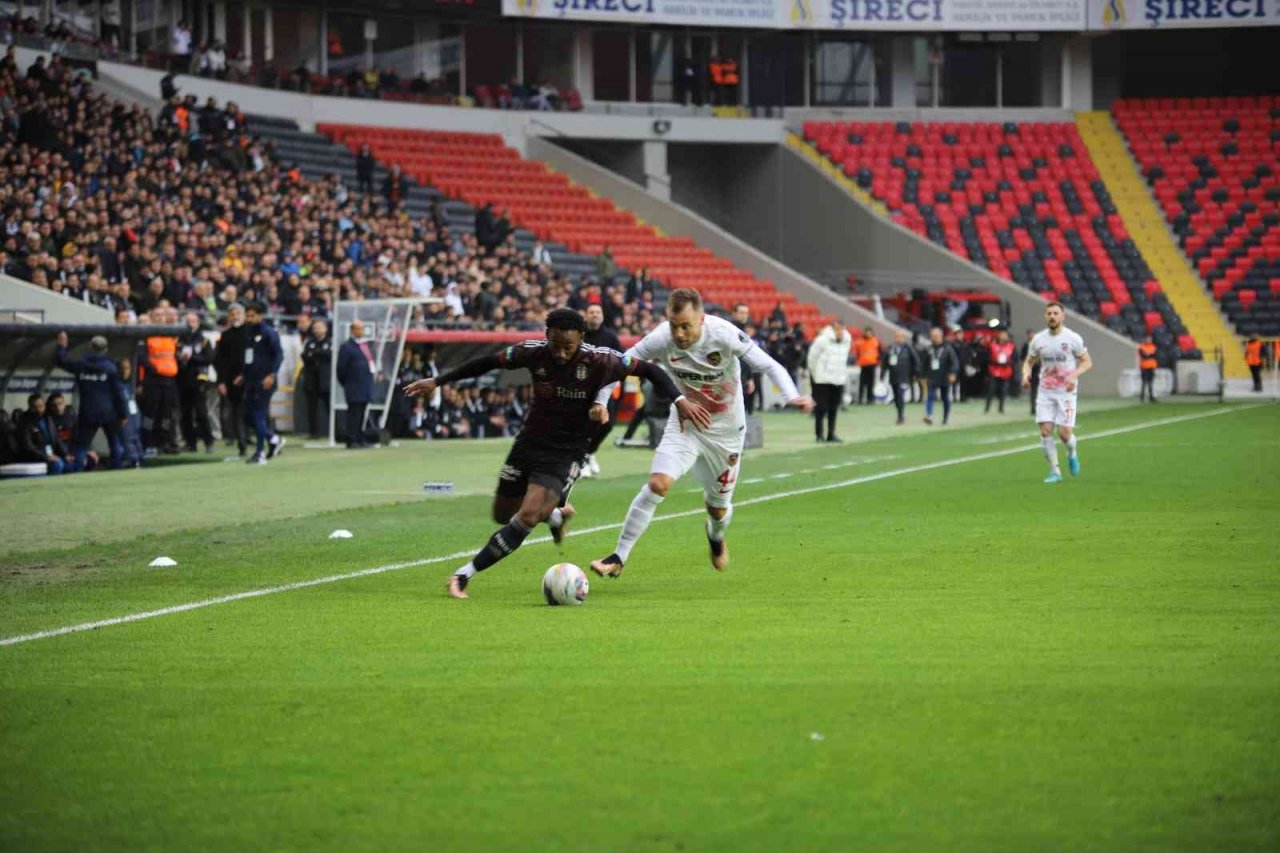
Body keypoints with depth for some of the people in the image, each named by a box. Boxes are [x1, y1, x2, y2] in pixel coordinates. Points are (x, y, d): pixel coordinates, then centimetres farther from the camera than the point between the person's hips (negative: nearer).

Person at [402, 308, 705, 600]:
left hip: (565, 454, -4)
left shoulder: (599, 361, -19)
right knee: (503, 516, 15)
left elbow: (649, 369, -8)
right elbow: (490, 362, 3)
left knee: (526, 518, -21)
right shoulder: (534, 353, -12)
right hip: (529, 443, 4)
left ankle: (464, 575, -15)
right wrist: (438, 381, 6)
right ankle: (557, 514, 44)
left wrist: (680, 400, -19)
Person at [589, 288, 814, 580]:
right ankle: (618, 558, -14)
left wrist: (792, 396, -38)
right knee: (657, 484, -22)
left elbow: (770, 366, -22)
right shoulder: (661, 339, -22)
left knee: (719, 507, 11)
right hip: (684, 424, 0)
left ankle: (716, 535, 50)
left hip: (725, 431, 0)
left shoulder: (724, 335, -26)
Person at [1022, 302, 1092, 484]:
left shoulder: (1073, 338, -6)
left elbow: (1087, 362, -1)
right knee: (1045, 431, -8)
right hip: (1045, 392, 3)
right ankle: (1055, 471, 3)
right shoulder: (1038, 339, 3)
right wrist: (1026, 374, -9)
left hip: (1066, 392, -3)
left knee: (1065, 433, -8)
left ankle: (1072, 454, 26)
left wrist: (1074, 375, -20)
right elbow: (1029, 362, 14)